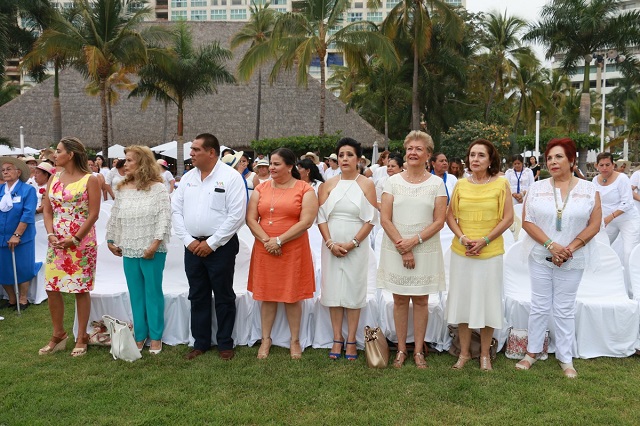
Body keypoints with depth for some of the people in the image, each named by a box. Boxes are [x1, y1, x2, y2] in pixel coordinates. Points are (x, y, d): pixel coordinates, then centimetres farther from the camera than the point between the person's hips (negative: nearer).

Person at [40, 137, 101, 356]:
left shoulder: (90, 179, -7)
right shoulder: (54, 178, 10)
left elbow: (93, 214, -11)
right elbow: (47, 210, 10)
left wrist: (75, 239, -14)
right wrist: (51, 234, -6)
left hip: (82, 242, -5)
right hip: (56, 241, 6)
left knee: (81, 290, 2)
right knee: (52, 288, 7)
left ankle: (82, 337, 15)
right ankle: (58, 334, 24)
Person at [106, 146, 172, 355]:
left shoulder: (157, 187, -7)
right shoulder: (122, 189, 10)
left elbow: (164, 218, -13)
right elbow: (114, 217, 16)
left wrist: (155, 244, -18)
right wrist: (110, 240, 13)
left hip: (152, 250, -5)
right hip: (129, 250, 5)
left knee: (153, 293, 3)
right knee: (135, 294, 10)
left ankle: (155, 337, 13)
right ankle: (139, 336, 20)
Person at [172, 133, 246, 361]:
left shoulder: (231, 177, -9)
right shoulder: (187, 178, 9)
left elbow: (236, 215, -14)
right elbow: (176, 210, 8)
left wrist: (211, 243, -14)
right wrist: (188, 240, -4)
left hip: (220, 246, -5)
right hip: (193, 246, 5)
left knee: (223, 297, 5)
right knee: (198, 297, 12)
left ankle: (225, 344, 19)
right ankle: (200, 342, 25)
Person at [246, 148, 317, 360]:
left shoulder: (305, 190, -3)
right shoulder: (261, 189, 9)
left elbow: (306, 222, -12)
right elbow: (251, 219, 3)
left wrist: (279, 241, -14)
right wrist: (267, 241, -11)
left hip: (293, 251, -3)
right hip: (264, 251, 3)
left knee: (292, 296, 6)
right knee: (267, 295, 9)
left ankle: (295, 341, 20)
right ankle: (266, 339, 22)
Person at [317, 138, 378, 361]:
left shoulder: (367, 184, 1)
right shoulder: (328, 185, 6)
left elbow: (371, 219, -5)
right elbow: (321, 217, 1)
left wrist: (352, 244, -13)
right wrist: (330, 243, -12)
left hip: (357, 246, -2)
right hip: (331, 246, 2)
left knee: (353, 290, 3)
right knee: (333, 289, 5)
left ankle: (351, 340, 13)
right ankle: (337, 338, 17)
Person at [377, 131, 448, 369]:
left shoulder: (436, 184, 2)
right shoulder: (393, 181, 3)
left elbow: (439, 221, -3)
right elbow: (385, 219, -3)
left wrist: (414, 241, -15)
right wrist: (403, 248, -11)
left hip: (426, 250, 0)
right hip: (395, 249, 1)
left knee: (421, 300, 7)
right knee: (400, 300, 7)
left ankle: (418, 351, 19)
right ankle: (401, 349, 20)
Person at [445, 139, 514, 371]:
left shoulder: (501, 184, -3)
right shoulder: (461, 184, 5)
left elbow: (508, 218, -4)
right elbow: (450, 216, 7)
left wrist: (484, 241, -13)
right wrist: (462, 238, -9)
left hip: (490, 253, -2)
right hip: (461, 252, 3)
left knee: (487, 301, 5)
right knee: (462, 299, 9)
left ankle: (485, 354, 23)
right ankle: (464, 352, 24)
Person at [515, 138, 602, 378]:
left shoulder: (589, 190, -1)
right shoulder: (537, 188, -1)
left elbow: (594, 225, -4)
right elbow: (527, 221, -5)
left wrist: (570, 249, -14)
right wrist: (551, 245, -15)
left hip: (573, 260, 0)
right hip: (540, 257, 0)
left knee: (565, 309, 8)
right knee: (539, 306, 9)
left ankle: (565, 358, 20)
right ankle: (532, 352, 23)